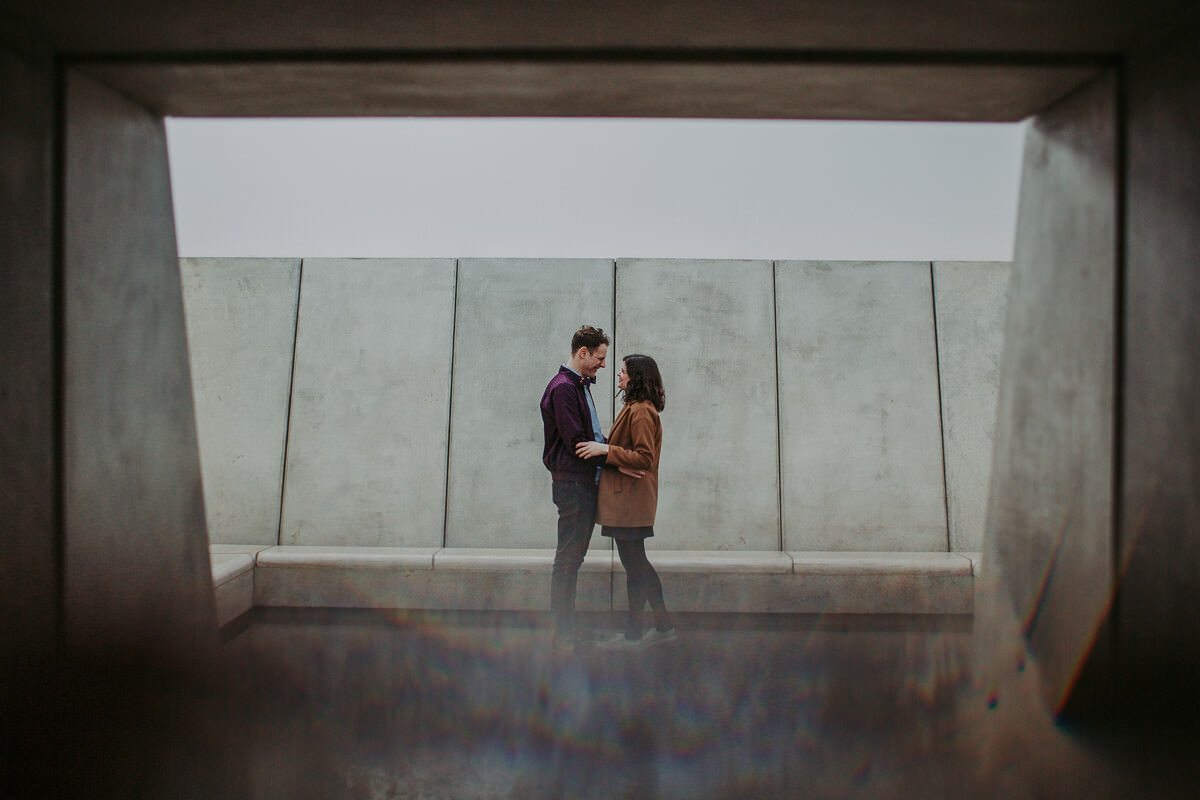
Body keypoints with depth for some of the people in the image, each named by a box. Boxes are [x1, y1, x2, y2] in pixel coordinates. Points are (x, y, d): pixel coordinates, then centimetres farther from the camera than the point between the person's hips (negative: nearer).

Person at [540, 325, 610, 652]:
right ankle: (564, 633, 3)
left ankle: (566, 628, 21)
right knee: (569, 557, -4)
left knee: (573, 556, 13)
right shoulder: (563, 389, -13)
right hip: (573, 483, -10)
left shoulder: (580, 386, 18)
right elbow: (576, 443, -19)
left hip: (585, 482, 10)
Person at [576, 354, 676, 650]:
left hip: (630, 501, -11)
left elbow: (644, 458, -21)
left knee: (634, 564, -1)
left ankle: (633, 635, 9)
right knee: (636, 562, 15)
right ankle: (663, 626, 24)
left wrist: (606, 450, -20)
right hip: (628, 498, 11)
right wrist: (604, 444, 14)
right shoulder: (636, 407, 16)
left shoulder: (641, 412, -16)